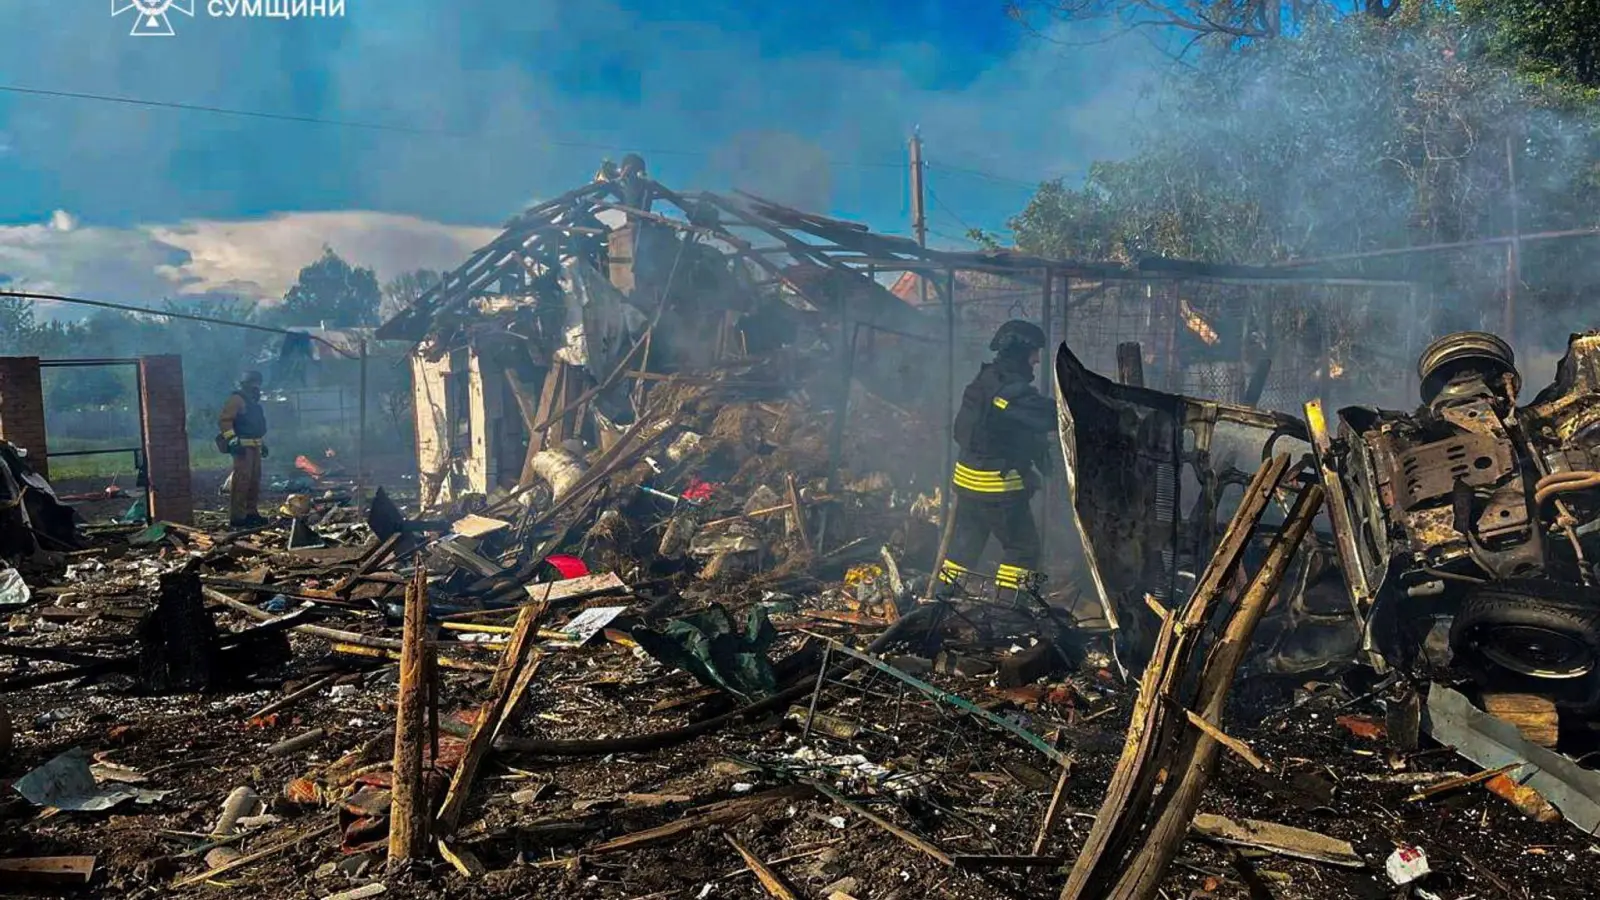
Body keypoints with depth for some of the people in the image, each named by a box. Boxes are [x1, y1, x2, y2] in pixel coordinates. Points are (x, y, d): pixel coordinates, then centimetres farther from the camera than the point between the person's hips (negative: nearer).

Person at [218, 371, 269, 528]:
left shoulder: (254, 401, 20)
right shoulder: (236, 399, -9)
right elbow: (224, 420, -17)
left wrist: (263, 443, 27)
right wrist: (233, 440, -24)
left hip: (255, 446, 10)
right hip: (242, 446, -10)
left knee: (255, 480, 11)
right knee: (241, 480, -13)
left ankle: (251, 512, 19)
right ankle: (237, 517, -13)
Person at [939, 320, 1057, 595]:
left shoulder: (984, 381, 9)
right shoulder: (1012, 389, -20)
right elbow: (1051, 415, -27)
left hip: (968, 477, 9)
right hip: (997, 484, -9)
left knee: (965, 542, 18)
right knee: (1023, 546, 3)